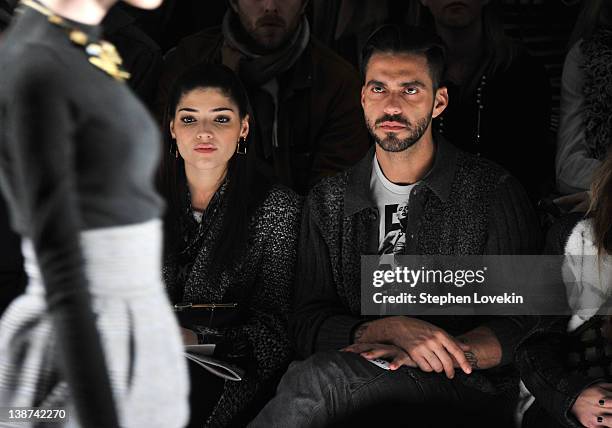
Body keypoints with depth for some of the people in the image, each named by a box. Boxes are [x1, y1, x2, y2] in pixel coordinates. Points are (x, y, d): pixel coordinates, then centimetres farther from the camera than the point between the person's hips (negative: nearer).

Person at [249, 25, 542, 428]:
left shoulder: (493, 192, 2)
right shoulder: (329, 202, 13)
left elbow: (525, 326, -1)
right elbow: (309, 327, 5)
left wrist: (450, 350, -20)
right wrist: (392, 329, -16)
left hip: (471, 396, -2)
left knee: (317, 378, -29)